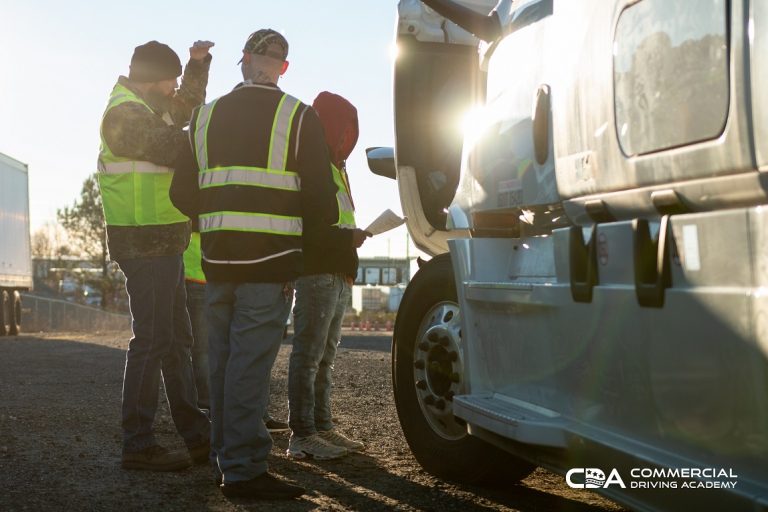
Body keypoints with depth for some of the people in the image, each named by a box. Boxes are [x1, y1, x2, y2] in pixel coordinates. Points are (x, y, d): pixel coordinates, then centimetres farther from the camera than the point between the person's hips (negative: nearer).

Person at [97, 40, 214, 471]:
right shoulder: (125, 114, -13)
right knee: (152, 341, -7)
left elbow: (187, 107, 31)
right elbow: (178, 148, -20)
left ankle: (198, 435, 21)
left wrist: (198, 63, 17)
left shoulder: (147, 108, 18)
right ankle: (138, 444, 0)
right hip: (146, 244, -11)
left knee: (177, 340, 13)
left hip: (162, 244, 11)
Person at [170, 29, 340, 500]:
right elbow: (320, 199, -5)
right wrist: (320, 225, 16)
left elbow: (183, 195, 11)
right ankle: (244, 469, 0)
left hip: (218, 260, 5)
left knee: (224, 362, 13)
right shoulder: (299, 117, -4)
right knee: (251, 364, -4)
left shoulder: (207, 116, 11)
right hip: (269, 262, -5)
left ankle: (228, 457, 23)